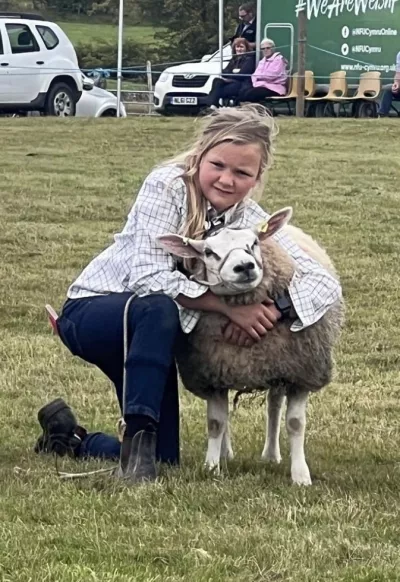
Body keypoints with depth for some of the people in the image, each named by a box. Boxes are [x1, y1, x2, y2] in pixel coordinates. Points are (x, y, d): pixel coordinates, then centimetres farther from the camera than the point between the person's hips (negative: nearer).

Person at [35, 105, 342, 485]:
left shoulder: (251, 221, -8)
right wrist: (229, 307, -37)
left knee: (163, 461, 3)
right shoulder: (167, 186, -22)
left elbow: (326, 284, -14)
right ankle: (138, 436, -29)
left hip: (149, 327, 6)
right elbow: (149, 277, -31)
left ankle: (69, 437, 29)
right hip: (91, 310, -6)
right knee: (159, 309, -39)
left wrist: (270, 311, -33)